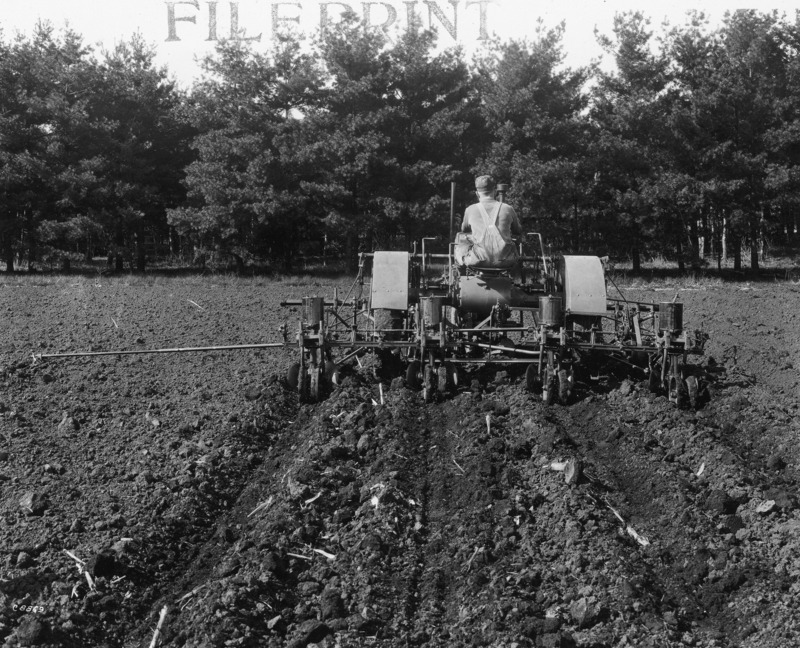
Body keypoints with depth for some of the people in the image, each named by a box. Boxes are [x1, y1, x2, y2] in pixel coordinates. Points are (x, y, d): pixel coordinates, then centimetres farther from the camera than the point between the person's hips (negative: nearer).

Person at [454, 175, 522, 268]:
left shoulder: (470, 210, 2)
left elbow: (464, 229, 23)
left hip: (479, 261, -1)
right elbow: (518, 231, 20)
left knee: (460, 237, 26)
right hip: (504, 261, 1)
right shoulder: (508, 209, 3)